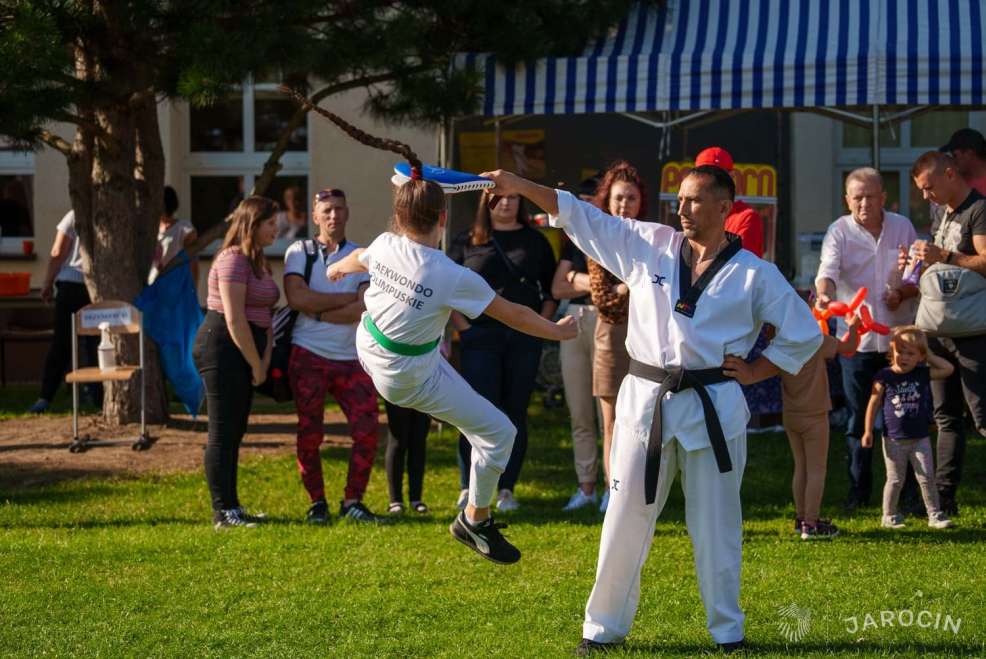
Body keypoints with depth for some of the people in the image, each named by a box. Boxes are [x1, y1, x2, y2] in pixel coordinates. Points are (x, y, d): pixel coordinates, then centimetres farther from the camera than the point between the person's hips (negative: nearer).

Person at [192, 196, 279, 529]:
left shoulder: (258, 261, 18)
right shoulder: (234, 260, -14)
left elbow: (264, 314, 16)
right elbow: (234, 319, -18)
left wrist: (265, 359, 4)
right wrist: (256, 365, -13)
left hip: (244, 351, 10)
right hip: (223, 348, -10)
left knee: (234, 432, 13)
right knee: (223, 432, -7)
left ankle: (230, 507, 19)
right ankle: (223, 511, -5)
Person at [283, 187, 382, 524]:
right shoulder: (299, 252, 5)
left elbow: (366, 308, -7)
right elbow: (297, 297, -11)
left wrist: (318, 312, -9)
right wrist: (347, 298, -8)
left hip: (352, 359, 1)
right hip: (309, 356, -1)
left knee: (367, 429, -8)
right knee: (309, 433, 0)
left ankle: (353, 501, 4)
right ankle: (317, 502, 13)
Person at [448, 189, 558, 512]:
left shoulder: (535, 241, 11)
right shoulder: (468, 241, 6)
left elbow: (551, 289, 15)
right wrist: (463, 327, -4)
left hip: (524, 340, 2)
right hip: (480, 337, -2)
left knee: (515, 411, 4)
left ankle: (506, 489, 9)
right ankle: (468, 488, -3)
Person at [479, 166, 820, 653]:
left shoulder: (754, 275, -1)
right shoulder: (648, 246, 4)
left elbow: (805, 333, 7)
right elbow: (582, 217, 3)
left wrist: (755, 370, -1)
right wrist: (520, 186, -4)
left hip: (713, 408, -2)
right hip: (646, 401, 2)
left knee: (715, 524, 6)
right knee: (625, 520, 5)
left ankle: (727, 631, 19)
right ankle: (603, 627, 17)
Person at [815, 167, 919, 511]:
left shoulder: (902, 227, 4)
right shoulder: (839, 232, -3)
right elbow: (828, 271, -19)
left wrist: (902, 293, -14)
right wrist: (825, 294, -41)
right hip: (857, 338, -1)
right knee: (858, 418, 3)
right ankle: (859, 490, 11)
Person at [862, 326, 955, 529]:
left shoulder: (924, 374, 1)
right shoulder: (884, 377, -5)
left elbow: (948, 369, -2)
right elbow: (874, 404, -1)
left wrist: (930, 356, -1)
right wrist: (868, 431, -3)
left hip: (919, 438, 2)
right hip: (894, 439, -2)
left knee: (927, 478, 1)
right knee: (895, 480, 6)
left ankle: (935, 515, 9)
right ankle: (889, 516, 17)